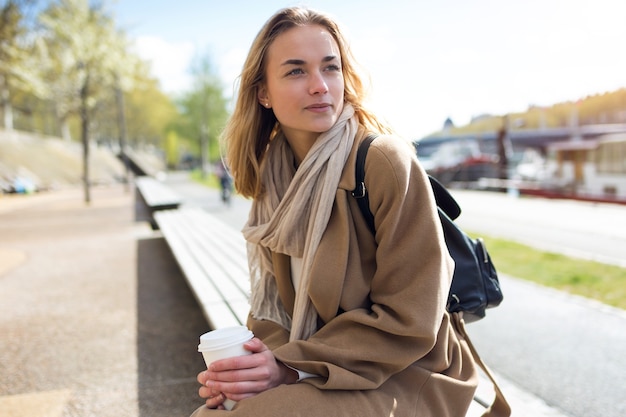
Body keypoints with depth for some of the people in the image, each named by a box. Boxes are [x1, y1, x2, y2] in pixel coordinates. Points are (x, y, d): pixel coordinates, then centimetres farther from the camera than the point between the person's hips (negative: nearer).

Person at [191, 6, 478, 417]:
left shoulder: (386, 160, -18)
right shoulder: (275, 177, 2)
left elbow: (408, 320, -17)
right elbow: (275, 302, 6)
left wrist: (293, 369, -21)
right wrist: (263, 359, -14)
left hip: (405, 378, -5)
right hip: (314, 367, 6)